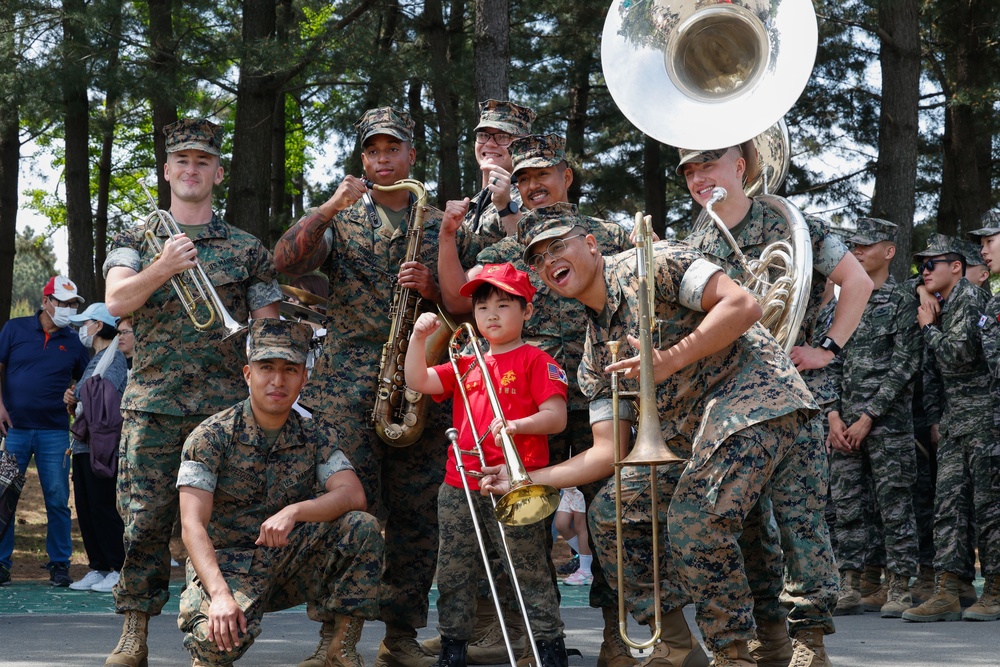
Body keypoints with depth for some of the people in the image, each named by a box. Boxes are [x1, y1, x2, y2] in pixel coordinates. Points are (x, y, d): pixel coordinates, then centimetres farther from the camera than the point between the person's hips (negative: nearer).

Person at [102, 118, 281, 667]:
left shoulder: (247, 250, 13)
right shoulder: (136, 241, 13)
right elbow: (116, 301, -5)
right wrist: (162, 269, -23)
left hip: (225, 408, 0)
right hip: (151, 406, 0)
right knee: (144, 517, -6)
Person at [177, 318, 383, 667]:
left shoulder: (312, 437, 1)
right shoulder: (211, 437, -11)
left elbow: (353, 495, -14)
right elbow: (193, 526, -19)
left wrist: (295, 511, -33)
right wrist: (220, 594, -34)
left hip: (291, 563, 4)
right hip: (226, 564, -4)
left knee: (362, 527, -20)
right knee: (220, 637, -36)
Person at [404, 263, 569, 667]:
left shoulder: (535, 361, -1)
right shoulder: (465, 366, 18)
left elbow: (556, 417, -9)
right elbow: (418, 381, 10)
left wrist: (516, 425, -25)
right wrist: (419, 337, -2)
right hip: (460, 486, 6)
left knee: (529, 573, -5)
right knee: (453, 574, 12)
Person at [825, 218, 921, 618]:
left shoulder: (903, 301, -2)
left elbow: (903, 366, -8)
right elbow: (831, 362, 13)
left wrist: (868, 416, -12)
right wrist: (834, 415, 1)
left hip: (888, 421, -6)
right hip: (845, 422, 6)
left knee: (894, 505, -3)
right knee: (848, 505, 5)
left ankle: (899, 589, 1)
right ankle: (850, 587, 10)